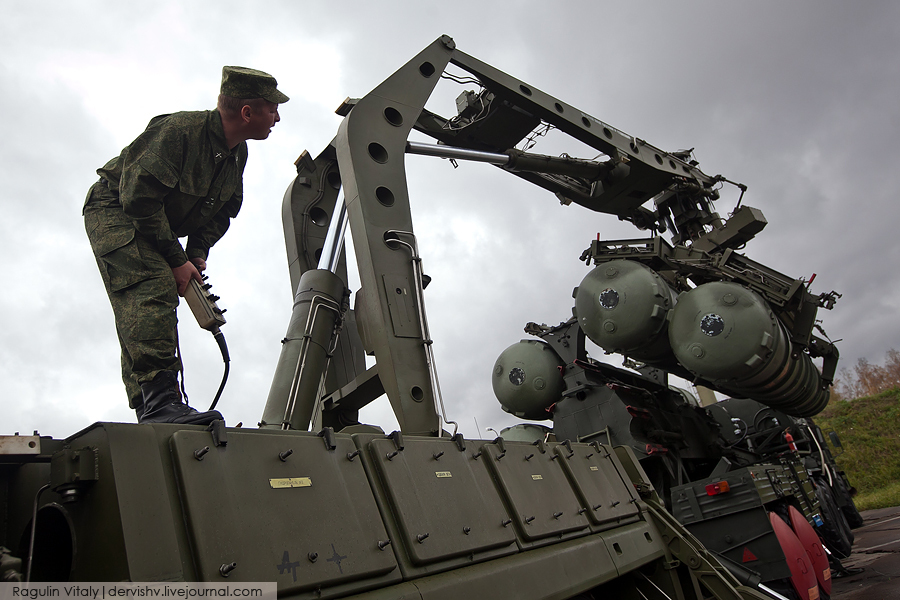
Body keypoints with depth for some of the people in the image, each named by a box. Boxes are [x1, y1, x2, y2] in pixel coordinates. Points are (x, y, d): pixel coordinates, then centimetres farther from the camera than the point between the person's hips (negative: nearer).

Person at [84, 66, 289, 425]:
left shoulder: (238, 154, 0)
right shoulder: (178, 131, -25)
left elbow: (221, 213, 8)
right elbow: (139, 198, -28)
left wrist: (198, 254, -7)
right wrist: (176, 260, -25)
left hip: (157, 228, 8)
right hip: (113, 212, -8)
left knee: (142, 319, 3)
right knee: (155, 287, -29)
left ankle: (149, 412, 2)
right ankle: (160, 400, -36)